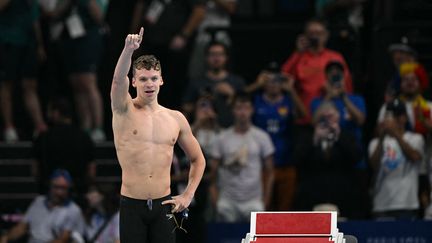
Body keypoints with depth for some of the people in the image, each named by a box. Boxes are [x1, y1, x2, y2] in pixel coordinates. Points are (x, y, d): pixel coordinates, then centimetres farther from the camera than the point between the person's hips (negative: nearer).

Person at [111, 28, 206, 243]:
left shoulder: (176, 119, 8)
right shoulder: (124, 110, 0)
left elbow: (198, 159, 20)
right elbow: (118, 79, -22)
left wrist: (188, 195, 8)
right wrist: (128, 50, -40)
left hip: (163, 205, 2)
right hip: (132, 206, -2)